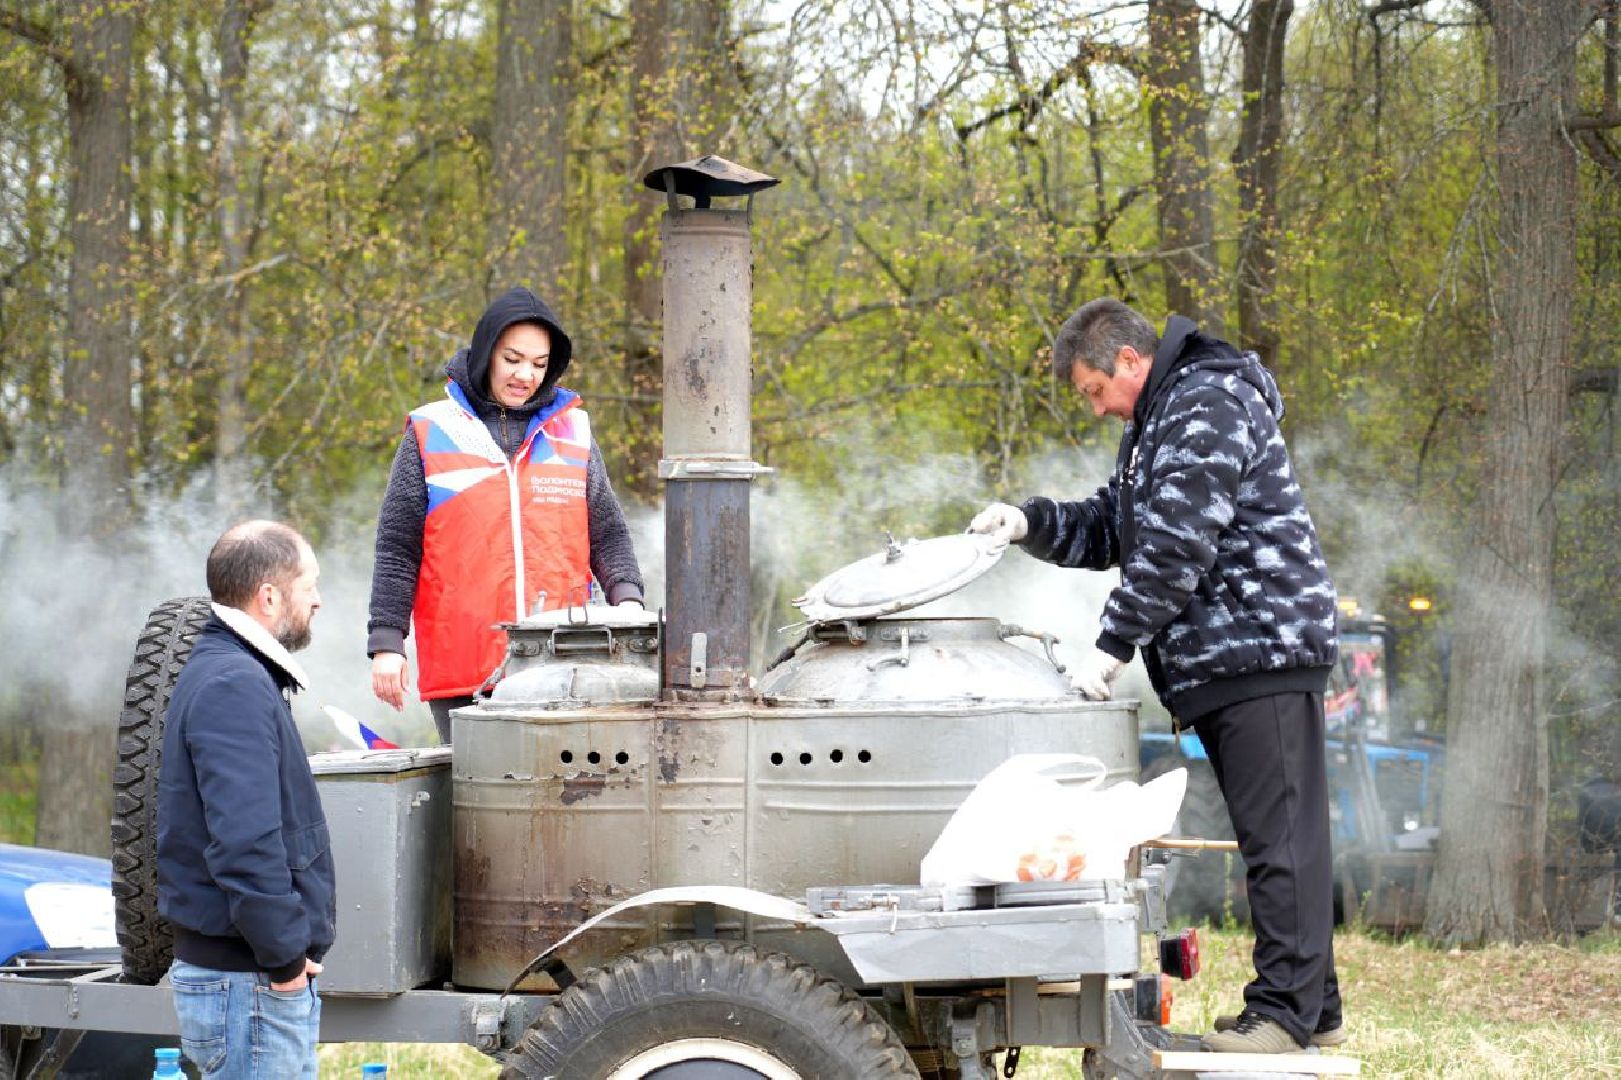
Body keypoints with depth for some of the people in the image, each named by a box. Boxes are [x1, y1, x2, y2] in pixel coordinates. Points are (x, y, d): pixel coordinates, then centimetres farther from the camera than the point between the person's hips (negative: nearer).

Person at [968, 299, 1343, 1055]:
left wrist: (1114, 645, -17)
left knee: (1281, 838, -10)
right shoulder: (1155, 424, 22)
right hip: (1217, 662, 11)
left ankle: (1287, 1011, -12)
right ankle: (1312, 1007, 17)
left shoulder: (1209, 406, -12)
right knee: (1271, 838, 12)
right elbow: (1109, 529, 24)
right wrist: (1031, 524, 6)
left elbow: (1176, 545, -20)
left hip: (1262, 649, -11)